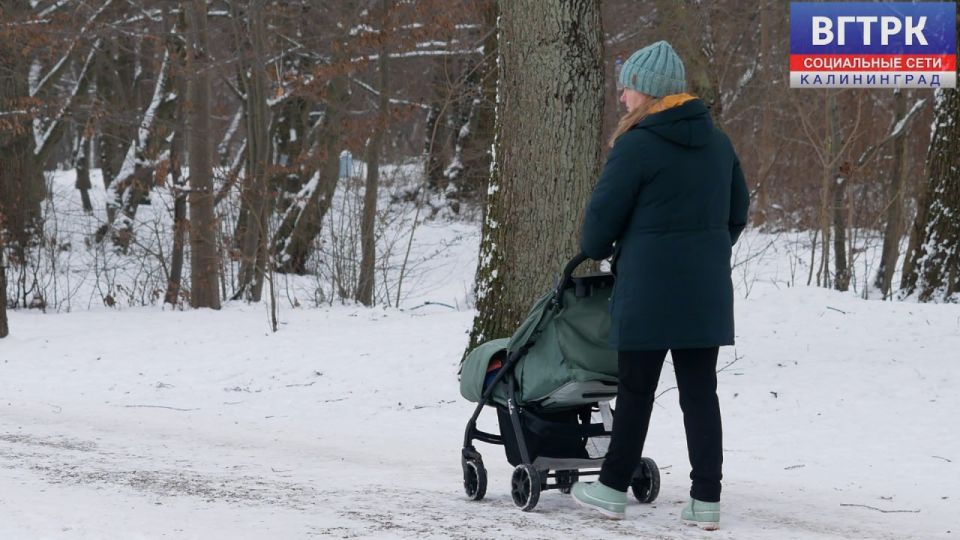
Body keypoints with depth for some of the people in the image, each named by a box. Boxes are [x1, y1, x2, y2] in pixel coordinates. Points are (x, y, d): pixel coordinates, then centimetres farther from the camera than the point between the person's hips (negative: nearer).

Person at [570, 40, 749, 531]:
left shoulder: (637, 146, -11)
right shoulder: (717, 142, 11)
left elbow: (603, 214, -7)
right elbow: (738, 210, 20)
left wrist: (594, 250, 13)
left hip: (647, 288, -6)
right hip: (707, 289, 6)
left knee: (636, 390, 5)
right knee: (700, 392, 6)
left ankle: (613, 489, 16)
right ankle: (706, 499, 4)